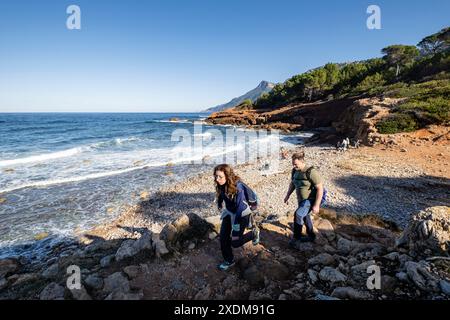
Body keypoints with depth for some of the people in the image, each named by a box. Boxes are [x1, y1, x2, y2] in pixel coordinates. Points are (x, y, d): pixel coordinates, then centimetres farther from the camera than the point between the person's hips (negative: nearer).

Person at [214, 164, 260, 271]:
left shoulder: (237, 187, -32)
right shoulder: (221, 185, -14)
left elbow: (239, 208, -30)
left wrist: (235, 230, -28)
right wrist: (219, 205, 28)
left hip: (241, 214, -6)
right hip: (229, 212, 6)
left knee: (235, 242, 1)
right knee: (223, 238, 4)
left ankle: (254, 233, 25)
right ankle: (229, 261, 27)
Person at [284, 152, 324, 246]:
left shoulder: (311, 172, -26)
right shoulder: (295, 171, -4)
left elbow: (320, 188, -25)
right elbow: (292, 184, 13)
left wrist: (316, 205, -25)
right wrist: (287, 196, 10)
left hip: (312, 200, -8)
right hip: (302, 199, 9)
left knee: (298, 215, -22)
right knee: (305, 217, 23)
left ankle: (296, 237, -1)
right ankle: (311, 236, 46)